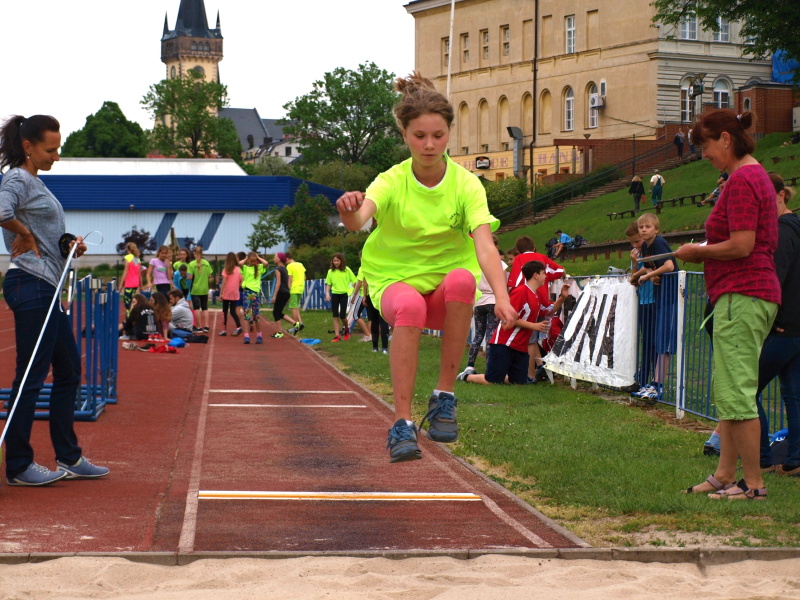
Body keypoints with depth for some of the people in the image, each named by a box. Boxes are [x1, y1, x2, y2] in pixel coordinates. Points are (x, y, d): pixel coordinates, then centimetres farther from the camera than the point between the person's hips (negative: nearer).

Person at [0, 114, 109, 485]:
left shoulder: (36, 183, 18)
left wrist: (70, 246, 6)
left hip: (48, 289, 10)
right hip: (31, 287, -10)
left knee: (69, 371, 13)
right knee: (31, 376, -5)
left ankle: (68, 458, 20)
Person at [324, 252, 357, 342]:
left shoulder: (347, 270, -2)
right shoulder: (331, 271, 5)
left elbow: (354, 281, 1)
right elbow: (328, 284, 9)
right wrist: (327, 293, -5)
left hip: (344, 294, -3)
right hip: (334, 294, 3)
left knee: (342, 315, -8)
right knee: (335, 316, 0)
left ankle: (346, 329, 23)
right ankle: (337, 336, 2)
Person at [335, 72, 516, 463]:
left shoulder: (465, 184, -9)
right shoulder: (392, 182, -10)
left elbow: (484, 246, -24)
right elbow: (357, 220, -31)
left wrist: (501, 296, -42)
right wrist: (350, 210, -57)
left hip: (447, 290, 1)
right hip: (396, 282, -1)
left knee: (462, 280, -36)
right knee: (409, 306, -38)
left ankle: (444, 398, -22)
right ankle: (402, 423, -31)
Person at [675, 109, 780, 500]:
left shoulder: (741, 180, -14)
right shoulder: (755, 175, 18)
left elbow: (741, 246, -21)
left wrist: (698, 251, -6)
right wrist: (704, 252, 13)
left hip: (741, 296, -11)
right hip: (753, 293, 11)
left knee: (735, 393, -7)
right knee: (727, 391, 13)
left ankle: (753, 483, -3)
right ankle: (724, 476, 16)